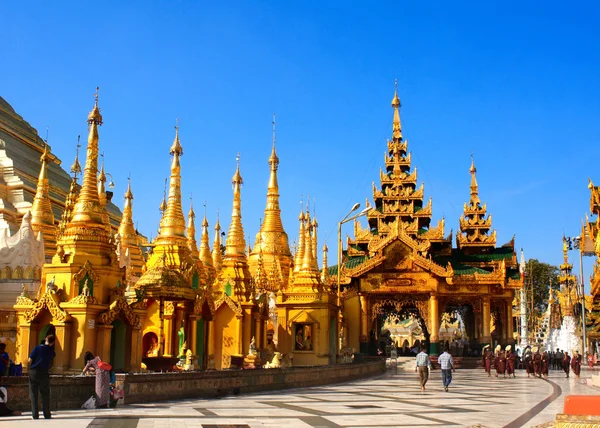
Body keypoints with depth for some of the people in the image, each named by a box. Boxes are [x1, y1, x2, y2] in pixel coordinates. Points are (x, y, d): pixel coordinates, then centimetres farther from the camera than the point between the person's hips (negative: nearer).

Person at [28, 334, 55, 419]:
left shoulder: (37, 348, -4)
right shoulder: (52, 352, 4)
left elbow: (29, 360, -6)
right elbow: (50, 365, 9)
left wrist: (33, 365, 13)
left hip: (34, 372, -1)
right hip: (44, 374, 1)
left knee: (33, 395, 5)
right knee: (45, 395, 11)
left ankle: (35, 415, 2)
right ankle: (47, 415, 11)